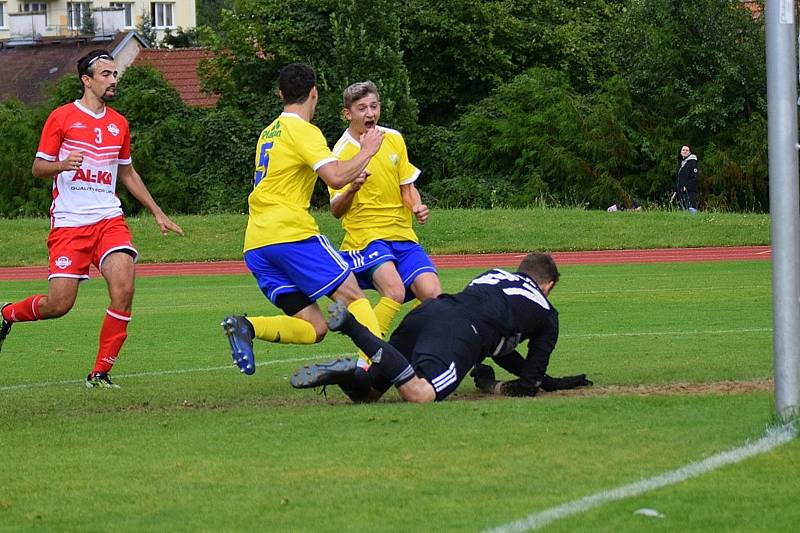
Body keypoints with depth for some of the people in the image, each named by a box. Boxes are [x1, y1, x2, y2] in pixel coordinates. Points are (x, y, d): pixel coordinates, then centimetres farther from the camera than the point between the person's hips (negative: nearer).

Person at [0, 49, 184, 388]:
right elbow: (38, 168, 1)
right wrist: (62, 165, -21)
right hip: (68, 223, -4)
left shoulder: (119, 124, 14)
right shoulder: (61, 118, -1)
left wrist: (157, 213, 24)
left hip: (109, 220, 4)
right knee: (59, 304, -7)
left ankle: (100, 373, -6)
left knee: (123, 287, -19)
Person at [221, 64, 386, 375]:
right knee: (353, 296, -4)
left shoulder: (269, 133, 23)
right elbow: (336, 177, -16)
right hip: (290, 232, -7)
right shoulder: (302, 131, -3)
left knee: (314, 328, 2)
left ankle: (246, 327, -16)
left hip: (256, 244, 7)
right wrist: (366, 152, 1)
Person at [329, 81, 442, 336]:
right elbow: (336, 210, -8)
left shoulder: (394, 139, 7)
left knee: (433, 294, -12)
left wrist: (417, 207, -5)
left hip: (403, 235, 5)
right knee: (394, 291, -30)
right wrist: (352, 189, -29)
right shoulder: (342, 152, -8)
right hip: (366, 236, -5)